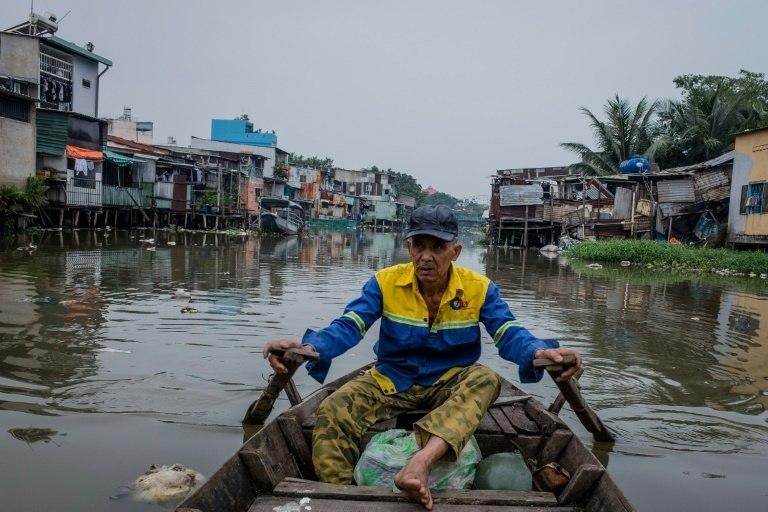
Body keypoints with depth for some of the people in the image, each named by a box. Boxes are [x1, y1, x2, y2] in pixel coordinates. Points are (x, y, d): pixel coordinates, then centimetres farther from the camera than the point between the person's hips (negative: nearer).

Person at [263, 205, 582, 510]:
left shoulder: (479, 288, -8)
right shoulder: (385, 282, -9)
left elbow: (508, 334, -15)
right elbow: (348, 327, -17)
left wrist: (539, 351, -40)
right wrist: (307, 347, -38)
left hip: (451, 385, 0)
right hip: (391, 382, 1)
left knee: (486, 379, -35)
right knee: (331, 413, -24)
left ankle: (420, 462, -53)